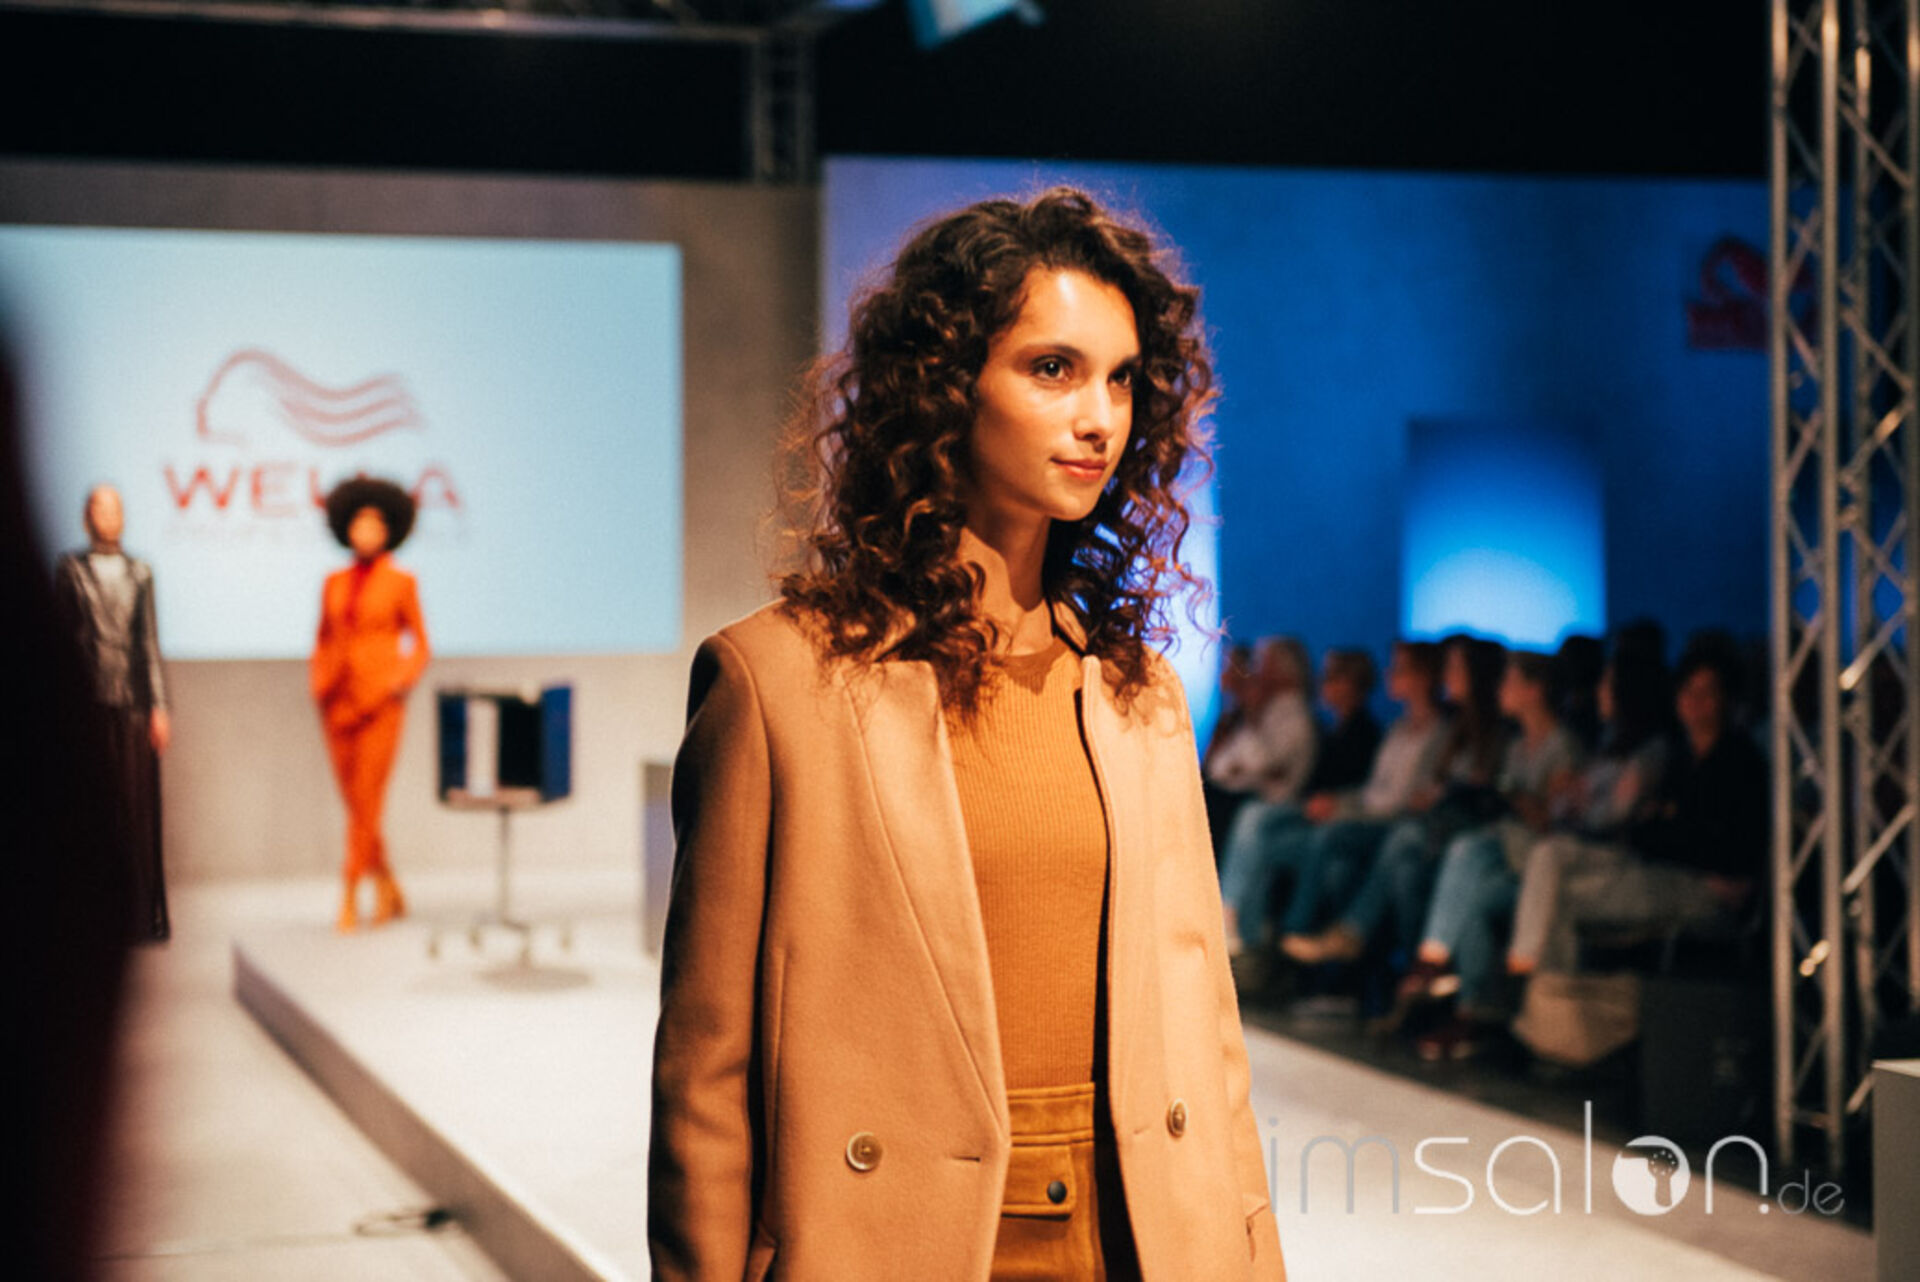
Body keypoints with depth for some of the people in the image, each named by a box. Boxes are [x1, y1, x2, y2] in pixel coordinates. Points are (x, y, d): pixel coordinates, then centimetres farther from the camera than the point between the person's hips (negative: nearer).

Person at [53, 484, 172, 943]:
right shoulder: (71, 570, 5)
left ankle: (144, 917, 5)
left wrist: (159, 706, 3)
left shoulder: (139, 572, 11)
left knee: (138, 808, 1)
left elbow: (149, 641, 10)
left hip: (133, 702, 2)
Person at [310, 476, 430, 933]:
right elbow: (323, 643, 17)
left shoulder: (401, 583, -1)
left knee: (366, 805, -10)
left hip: (380, 703, -4)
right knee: (356, 805, 8)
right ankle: (389, 892, 23)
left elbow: (420, 647, 3)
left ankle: (350, 902, -9)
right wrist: (319, 683, 1)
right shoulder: (334, 583, 10)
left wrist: (400, 681, -12)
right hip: (338, 702, 4)